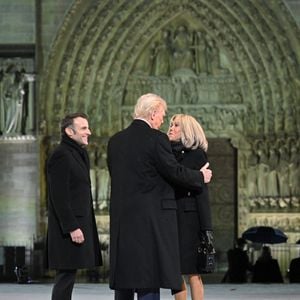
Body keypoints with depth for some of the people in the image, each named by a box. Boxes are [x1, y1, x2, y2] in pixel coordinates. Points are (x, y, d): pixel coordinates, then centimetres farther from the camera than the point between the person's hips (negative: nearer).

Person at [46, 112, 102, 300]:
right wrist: (72, 227, -21)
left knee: (68, 277, 9)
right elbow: (59, 197, -18)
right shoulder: (61, 156, -13)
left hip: (79, 223, 10)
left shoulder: (80, 154, 19)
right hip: (69, 226, -10)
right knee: (66, 277, -9)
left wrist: (81, 225, 17)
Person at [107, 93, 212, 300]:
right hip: (151, 218, -7)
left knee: (123, 275, 11)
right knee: (149, 278, -5)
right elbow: (174, 172, -10)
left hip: (121, 218, 7)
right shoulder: (156, 138, -10)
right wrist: (201, 177, 8)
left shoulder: (115, 141, 10)